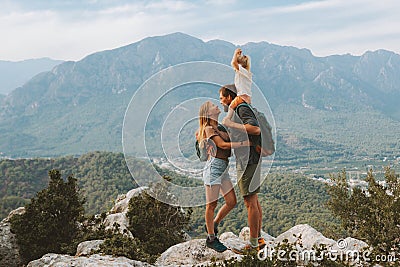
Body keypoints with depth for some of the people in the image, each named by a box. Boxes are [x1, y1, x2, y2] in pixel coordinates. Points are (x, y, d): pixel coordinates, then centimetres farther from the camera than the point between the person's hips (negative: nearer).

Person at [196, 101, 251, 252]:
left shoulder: (218, 128, 17)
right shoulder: (208, 129, -8)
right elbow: (223, 145, -19)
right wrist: (244, 143, -22)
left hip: (223, 170, 8)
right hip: (213, 168, -8)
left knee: (231, 202, 5)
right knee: (212, 205, 0)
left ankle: (213, 225, 26)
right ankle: (211, 238, 10)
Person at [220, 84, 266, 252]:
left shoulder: (242, 109, -11)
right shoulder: (236, 112, 20)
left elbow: (256, 129, -27)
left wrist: (231, 124, -21)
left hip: (248, 161, -10)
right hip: (248, 161, 10)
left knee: (250, 202, -7)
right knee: (254, 201, 13)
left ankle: (253, 243, -3)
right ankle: (258, 239, 19)